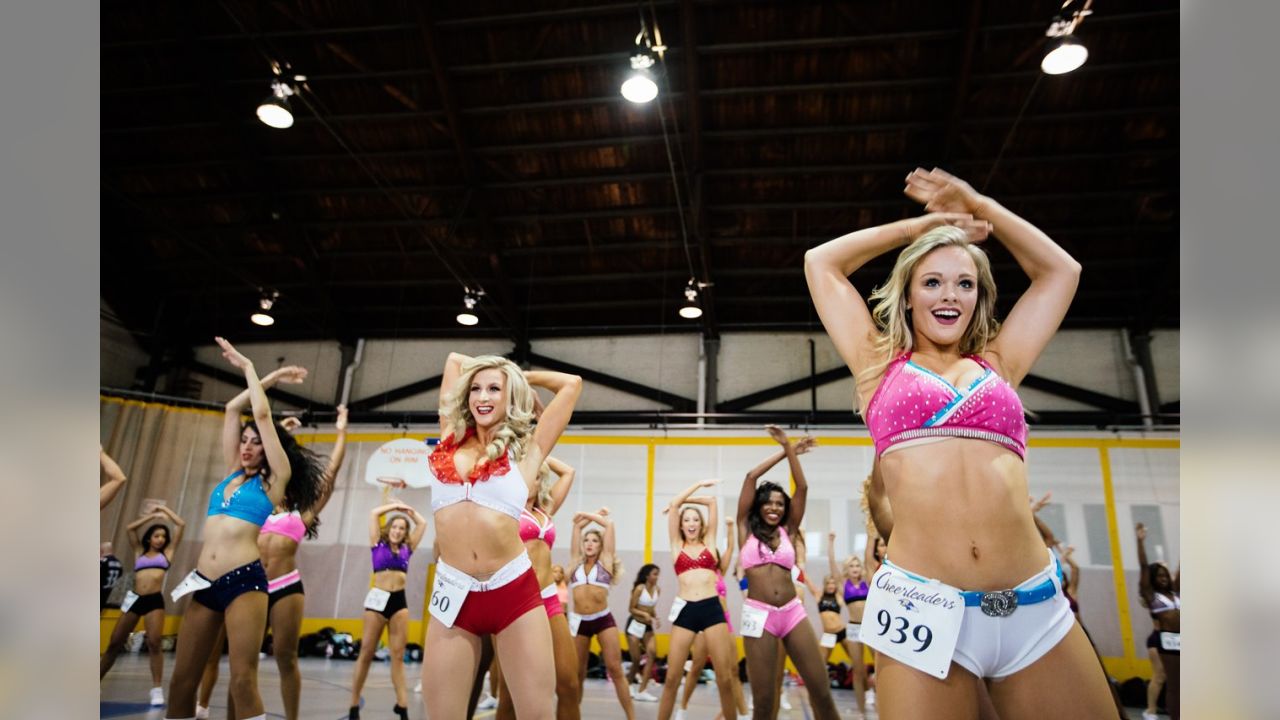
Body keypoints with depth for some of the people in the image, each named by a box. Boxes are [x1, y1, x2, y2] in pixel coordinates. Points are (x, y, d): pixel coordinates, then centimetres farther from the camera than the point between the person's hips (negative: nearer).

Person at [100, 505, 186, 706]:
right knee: (114, 644, 7)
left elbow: (181, 526, 12)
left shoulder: (167, 553, 14)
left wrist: (164, 509, 20)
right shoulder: (139, 553, 19)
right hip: (134, 599, 3)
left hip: (155, 600, -3)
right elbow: (131, 528, 14)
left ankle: (157, 689, -11)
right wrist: (152, 516, 17)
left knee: (154, 643, -13)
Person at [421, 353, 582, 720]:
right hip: (454, 593, 2)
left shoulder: (525, 450, 6)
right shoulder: (451, 438, 12)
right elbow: (453, 359, 22)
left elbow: (572, 384, 10)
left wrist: (521, 376, 20)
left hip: (514, 591, -2)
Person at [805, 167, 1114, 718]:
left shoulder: (998, 365, 17)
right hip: (922, 606, -2)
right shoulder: (882, 366, 13)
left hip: (1037, 608, 3)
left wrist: (979, 206, 27)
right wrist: (920, 224, 22)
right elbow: (821, 263, 16)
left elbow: (1060, 270, 26)